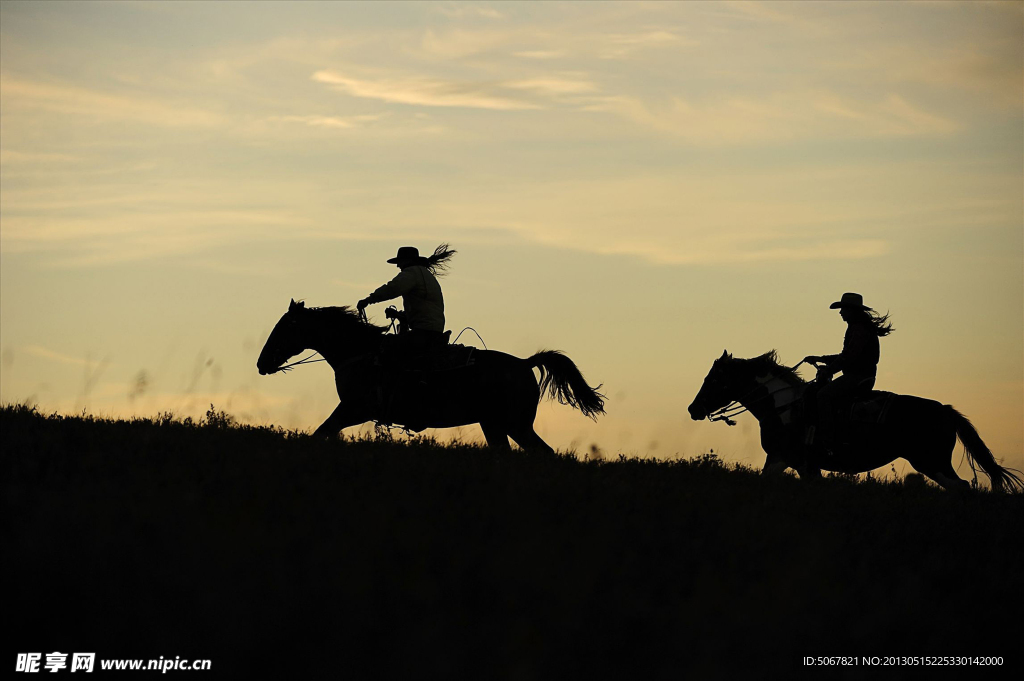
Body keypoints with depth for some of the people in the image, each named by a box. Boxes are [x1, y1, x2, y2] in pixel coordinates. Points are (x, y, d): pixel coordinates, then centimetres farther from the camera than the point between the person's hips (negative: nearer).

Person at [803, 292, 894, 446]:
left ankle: (826, 438, -28)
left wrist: (830, 369, -13)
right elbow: (846, 355, 26)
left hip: (858, 376, -11)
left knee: (823, 395, -22)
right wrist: (819, 359, 22)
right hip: (857, 377, 11)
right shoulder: (856, 327, 20)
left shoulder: (860, 328, -13)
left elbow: (850, 356, -21)